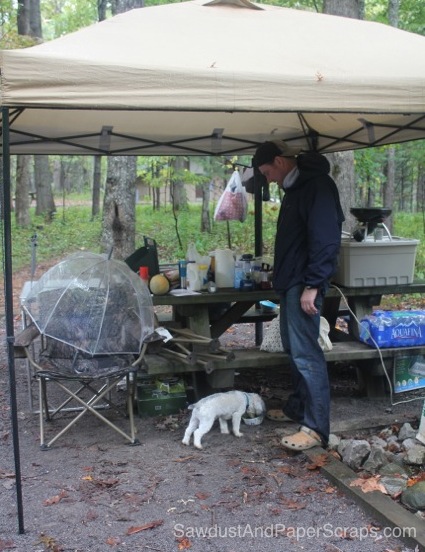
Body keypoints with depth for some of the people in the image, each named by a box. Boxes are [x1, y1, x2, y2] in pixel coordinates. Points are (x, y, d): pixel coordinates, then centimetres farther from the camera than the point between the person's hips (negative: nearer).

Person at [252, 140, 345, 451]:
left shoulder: (317, 185, -15)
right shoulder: (296, 187, 16)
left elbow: (326, 239, -23)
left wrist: (312, 285, -26)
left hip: (305, 284, -11)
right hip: (291, 281, 11)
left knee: (306, 353, -11)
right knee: (294, 348, 17)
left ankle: (316, 428, -8)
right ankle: (298, 408, 28)